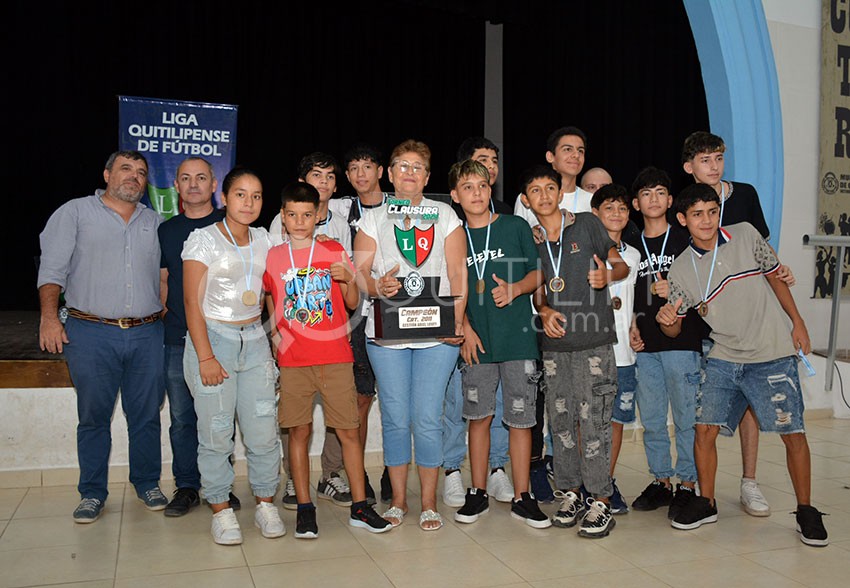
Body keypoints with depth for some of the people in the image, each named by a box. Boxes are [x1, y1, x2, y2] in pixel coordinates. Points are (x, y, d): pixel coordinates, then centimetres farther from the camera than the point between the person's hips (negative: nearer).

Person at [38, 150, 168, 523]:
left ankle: (147, 483, 23)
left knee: (146, 414, 8)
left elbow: (165, 277, 17)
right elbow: (52, 269, 0)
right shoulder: (75, 213, 6)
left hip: (147, 334, 3)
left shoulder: (154, 222, 15)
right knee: (94, 416, 4)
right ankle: (92, 493, 17)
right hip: (92, 334, -2)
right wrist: (49, 317, -10)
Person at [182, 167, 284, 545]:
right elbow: (192, 303, -7)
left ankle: (265, 504, 17)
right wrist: (205, 356, -13)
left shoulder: (263, 239, 10)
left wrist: (272, 339, 7)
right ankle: (221, 510, 14)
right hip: (212, 339, -4)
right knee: (216, 433, -1)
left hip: (255, 341, 4)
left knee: (263, 430, 0)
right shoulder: (203, 239, -3)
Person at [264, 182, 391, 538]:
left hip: (335, 356, 0)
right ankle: (304, 508, 15)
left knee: (349, 431, 1)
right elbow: (268, 299, 19)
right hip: (293, 360, 0)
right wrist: (274, 332, 5)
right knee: (299, 431, 4)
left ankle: (359, 508, 11)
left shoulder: (335, 252, 5)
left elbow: (353, 304, 7)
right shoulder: (273, 257, 6)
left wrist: (348, 280, -12)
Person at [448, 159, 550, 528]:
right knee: (479, 416, 8)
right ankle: (478, 493, 22)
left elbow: (539, 273, 6)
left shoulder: (515, 227, 3)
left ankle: (521, 498, 14)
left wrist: (515, 289, -13)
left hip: (518, 336, -1)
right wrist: (465, 329, -3)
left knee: (520, 418, 3)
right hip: (477, 341, 1)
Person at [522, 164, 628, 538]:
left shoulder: (587, 224, 2)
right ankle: (569, 495, 20)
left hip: (593, 341, -4)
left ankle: (600, 502, 4)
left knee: (593, 420, -5)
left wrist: (607, 275, -18)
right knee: (560, 421, 8)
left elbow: (622, 265, 4)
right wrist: (544, 312, -6)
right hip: (554, 344, 4)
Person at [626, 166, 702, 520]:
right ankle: (661, 482, 21)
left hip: (682, 341, -4)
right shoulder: (631, 248, 14)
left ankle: (687, 485, 10)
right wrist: (632, 326, 5)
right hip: (645, 345, 4)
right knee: (651, 419, 9)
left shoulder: (685, 240, 2)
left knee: (686, 417, -1)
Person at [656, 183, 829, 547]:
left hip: (773, 356, -1)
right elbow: (674, 329, 0)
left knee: (792, 432, -1)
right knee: (704, 429, -1)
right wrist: (666, 320, -23)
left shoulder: (746, 234, -4)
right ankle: (706, 503, 19)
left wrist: (797, 322, 5)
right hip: (723, 359, 1)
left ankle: (806, 511, 18)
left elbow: (774, 276, 9)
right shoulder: (681, 270, -4)